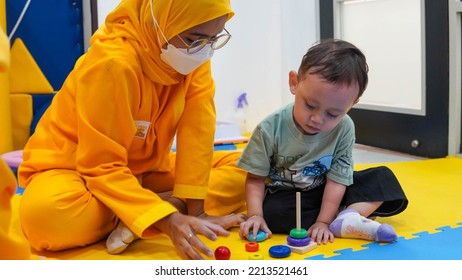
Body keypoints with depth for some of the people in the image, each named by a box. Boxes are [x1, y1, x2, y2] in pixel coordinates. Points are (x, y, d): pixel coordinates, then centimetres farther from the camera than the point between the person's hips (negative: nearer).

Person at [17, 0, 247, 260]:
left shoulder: (192, 54, -11)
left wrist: (194, 208, -26)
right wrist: (169, 219, -40)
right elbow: (102, 167, -28)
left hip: (143, 170, 5)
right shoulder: (113, 64, -30)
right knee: (45, 214, -40)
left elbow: (198, 132, -16)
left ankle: (132, 214, -18)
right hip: (75, 168, -5)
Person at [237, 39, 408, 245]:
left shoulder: (344, 129, -18)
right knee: (271, 213, -35)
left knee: (383, 178, -10)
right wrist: (255, 215, -25)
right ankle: (349, 221, -26)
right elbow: (256, 179, -13)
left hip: (326, 193, 2)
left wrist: (323, 221, -21)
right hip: (285, 195, -1)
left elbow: (337, 178, -15)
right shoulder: (270, 129, -21)